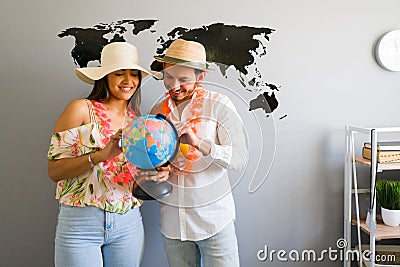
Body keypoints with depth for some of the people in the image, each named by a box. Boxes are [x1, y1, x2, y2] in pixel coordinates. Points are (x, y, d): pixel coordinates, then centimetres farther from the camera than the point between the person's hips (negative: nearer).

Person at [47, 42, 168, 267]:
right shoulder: (82, 109, -6)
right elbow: (54, 170, -11)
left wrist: (157, 175, -9)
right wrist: (102, 155, -23)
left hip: (128, 224, 5)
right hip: (80, 222, -4)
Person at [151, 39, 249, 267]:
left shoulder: (218, 105, -8)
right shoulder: (158, 111, 5)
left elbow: (240, 159, -14)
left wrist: (199, 143, -27)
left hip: (213, 218, -4)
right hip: (172, 219, 4)